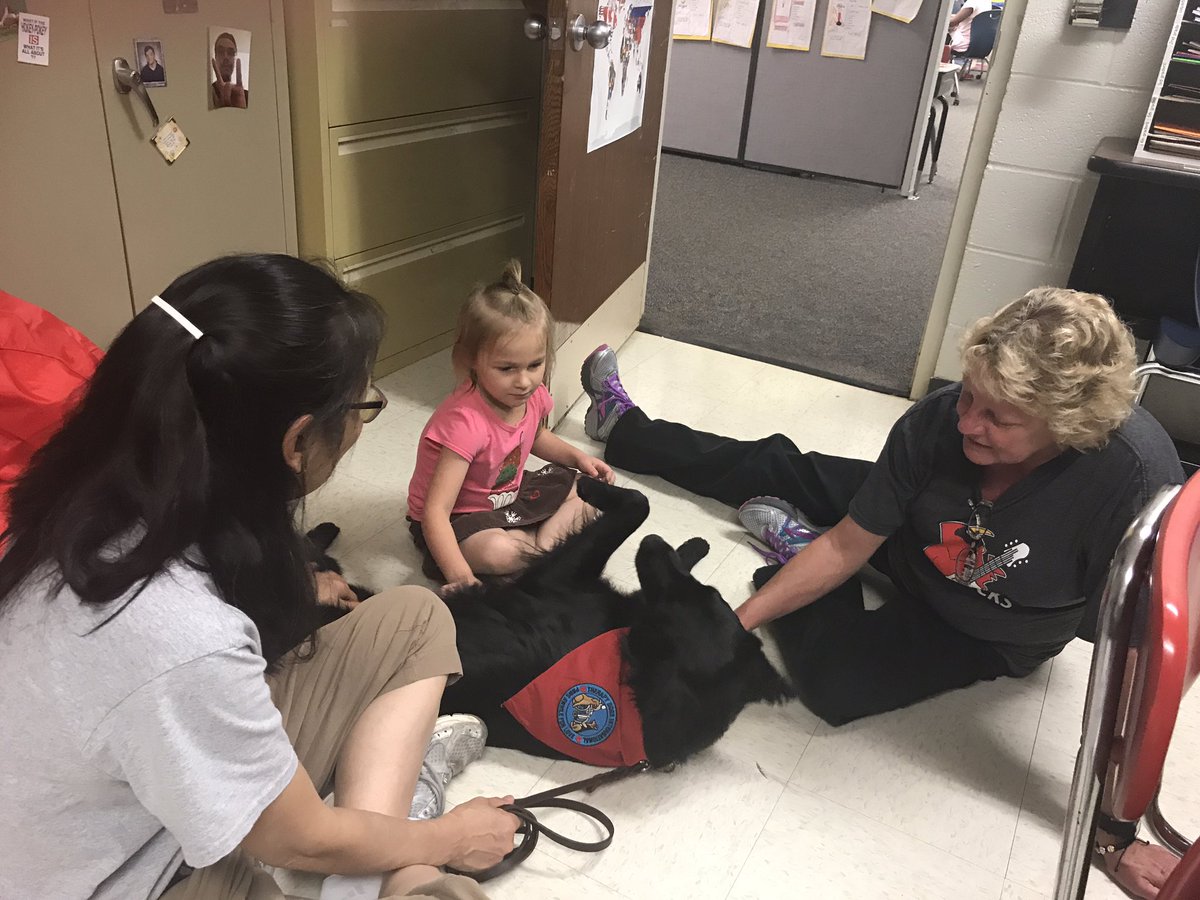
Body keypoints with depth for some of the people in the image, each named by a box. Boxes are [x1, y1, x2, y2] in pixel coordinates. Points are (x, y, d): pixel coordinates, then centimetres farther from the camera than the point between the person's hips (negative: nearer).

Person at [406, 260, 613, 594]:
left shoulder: (533, 395, -12)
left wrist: (577, 457, 0)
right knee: (496, 552, -37)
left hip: (509, 492, 8)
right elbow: (435, 511, -40)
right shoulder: (465, 422, -37)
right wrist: (459, 576, -51)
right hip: (458, 517, -8)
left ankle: (542, 540, -13)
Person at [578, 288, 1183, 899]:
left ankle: (791, 537, 6)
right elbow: (846, 546, -21)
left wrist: (1115, 836, -28)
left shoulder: (1136, 481, -41)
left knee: (834, 680, -23)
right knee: (774, 465, 13)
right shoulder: (941, 420, -31)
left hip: (993, 637, -3)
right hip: (911, 538, 3)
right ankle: (624, 427, 36)